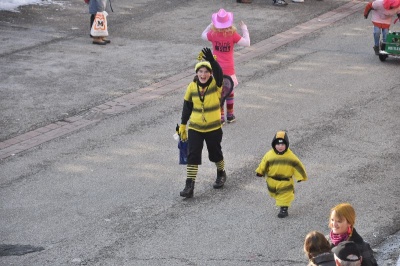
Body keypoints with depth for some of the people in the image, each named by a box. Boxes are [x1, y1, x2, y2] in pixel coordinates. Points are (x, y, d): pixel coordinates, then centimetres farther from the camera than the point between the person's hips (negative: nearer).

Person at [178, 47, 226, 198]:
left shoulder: (216, 84, -13)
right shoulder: (192, 87, -5)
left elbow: (218, 72, -35)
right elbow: (187, 107, 5)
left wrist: (211, 60, -54)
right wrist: (182, 126, 6)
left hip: (213, 128, -1)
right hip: (195, 128, 1)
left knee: (215, 153, 15)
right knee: (193, 156, -5)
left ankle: (221, 174, 43)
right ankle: (189, 186, -5)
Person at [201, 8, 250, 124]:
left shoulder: (213, 34, -10)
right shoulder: (232, 34, -14)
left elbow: (203, 35, 11)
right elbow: (247, 43, -12)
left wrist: (210, 25, 19)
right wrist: (244, 30, -1)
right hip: (228, 68, 0)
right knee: (230, 92, 16)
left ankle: (221, 117, 7)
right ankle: (230, 115, 24)